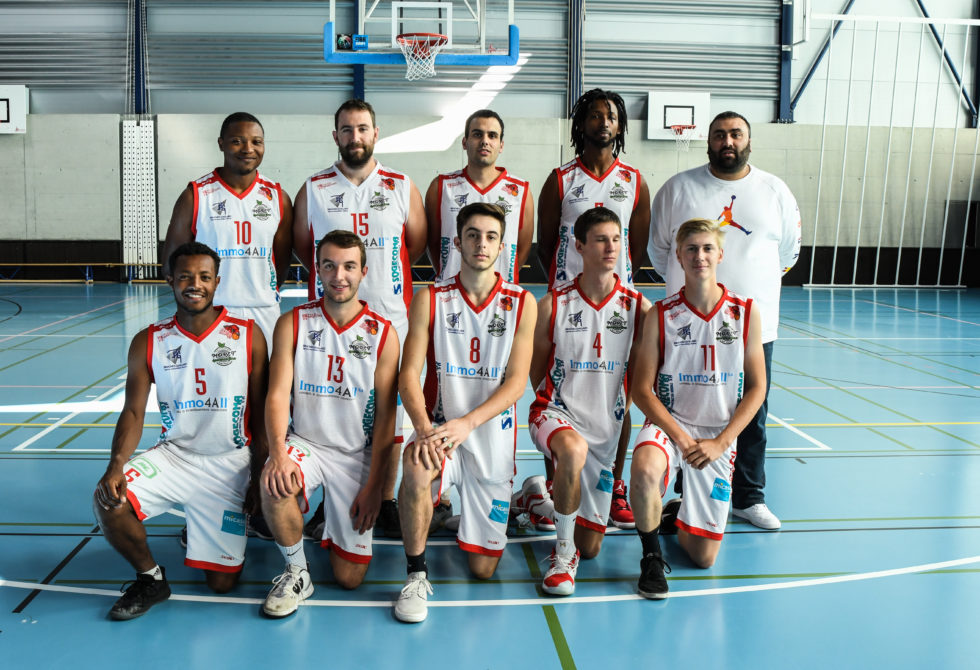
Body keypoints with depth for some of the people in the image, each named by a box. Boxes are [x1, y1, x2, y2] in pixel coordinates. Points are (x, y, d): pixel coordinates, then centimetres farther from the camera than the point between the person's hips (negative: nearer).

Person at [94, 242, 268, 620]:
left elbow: (261, 416, -3)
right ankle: (150, 579, 2)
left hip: (230, 463, -1)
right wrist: (116, 466, -22)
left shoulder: (248, 336, -6)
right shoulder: (148, 342, -1)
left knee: (222, 583, -2)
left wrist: (259, 482, -5)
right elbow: (133, 411, -3)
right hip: (173, 455, 2)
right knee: (109, 501, -27)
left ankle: (203, 529, 35)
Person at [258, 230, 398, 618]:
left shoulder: (383, 334, -5)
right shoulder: (293, 323, -3)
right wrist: (278, 452, -29)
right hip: (304, 442, 0)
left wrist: (374, 485, -9)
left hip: (356, 454, 0)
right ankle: (296, 572, -7)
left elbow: (385, 416, -5)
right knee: (274, 485, -36)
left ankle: (335, 525, 34)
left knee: (349, 578, -2)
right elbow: (278, 394, -10)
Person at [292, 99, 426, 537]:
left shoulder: (402, 188, 6)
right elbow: (302, 248, 14)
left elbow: (416, 244, 12)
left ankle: (386, 500, 19)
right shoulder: (313, 190, 5)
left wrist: (380, 276, 10)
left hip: (390, 317, 0)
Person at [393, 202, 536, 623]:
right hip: (440, 426, 0)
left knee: (482, 568, 5)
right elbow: (409, 372, -7)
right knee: (416, 467, -38)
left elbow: (516, 381, -8)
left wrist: (467, 422, -23)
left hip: (493, 436, 1)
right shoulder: (429, 299, -2)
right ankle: (416, 575, -15)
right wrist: (424, 427, -26)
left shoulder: (522, 303, -2)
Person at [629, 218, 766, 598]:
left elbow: (757, 389, 2)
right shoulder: (661, 316, -6)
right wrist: (681, 438, -17)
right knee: (644, 470, -38)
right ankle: (652, 555, -10)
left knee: (703, 557, 0)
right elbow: (642, 390, -6)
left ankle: (676, 517, 36)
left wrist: (719, 442, -9)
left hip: (719, 435, 2)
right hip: (668, 423, -1)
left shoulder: (746, 314, -2)